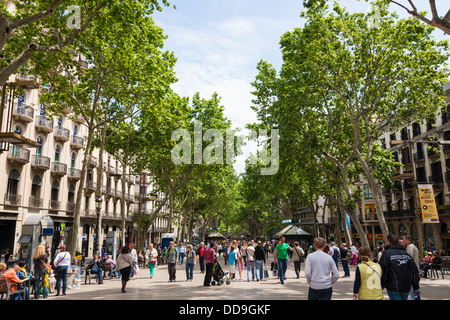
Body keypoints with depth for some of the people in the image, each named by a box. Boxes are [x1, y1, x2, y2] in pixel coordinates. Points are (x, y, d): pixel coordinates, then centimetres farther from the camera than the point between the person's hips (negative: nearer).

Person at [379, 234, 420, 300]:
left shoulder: (387, 253, -7)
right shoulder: (406, 254, 11)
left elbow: (382, 271, -11)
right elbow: (415, 271, 12)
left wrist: (380, 287, -3)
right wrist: (415, 287, 20)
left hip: (394, 288, -6)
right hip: (407, 288, 6)